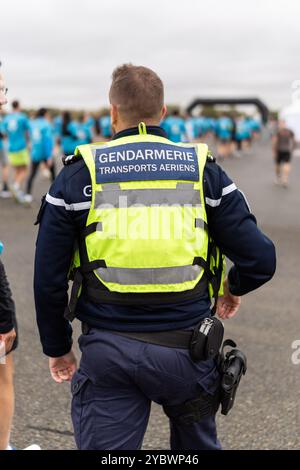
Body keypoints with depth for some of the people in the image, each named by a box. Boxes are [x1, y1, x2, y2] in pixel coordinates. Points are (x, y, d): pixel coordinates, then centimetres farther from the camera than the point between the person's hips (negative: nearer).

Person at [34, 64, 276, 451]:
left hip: (107, 353, -1)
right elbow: (260, 259, -1)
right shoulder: (203, 171, 3)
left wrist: (57, 348, 14)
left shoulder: (79, 175, 0)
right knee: (198, 445, 25)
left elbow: (48, 277, 0)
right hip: (186, 350, 2)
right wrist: (234, 288, 21)